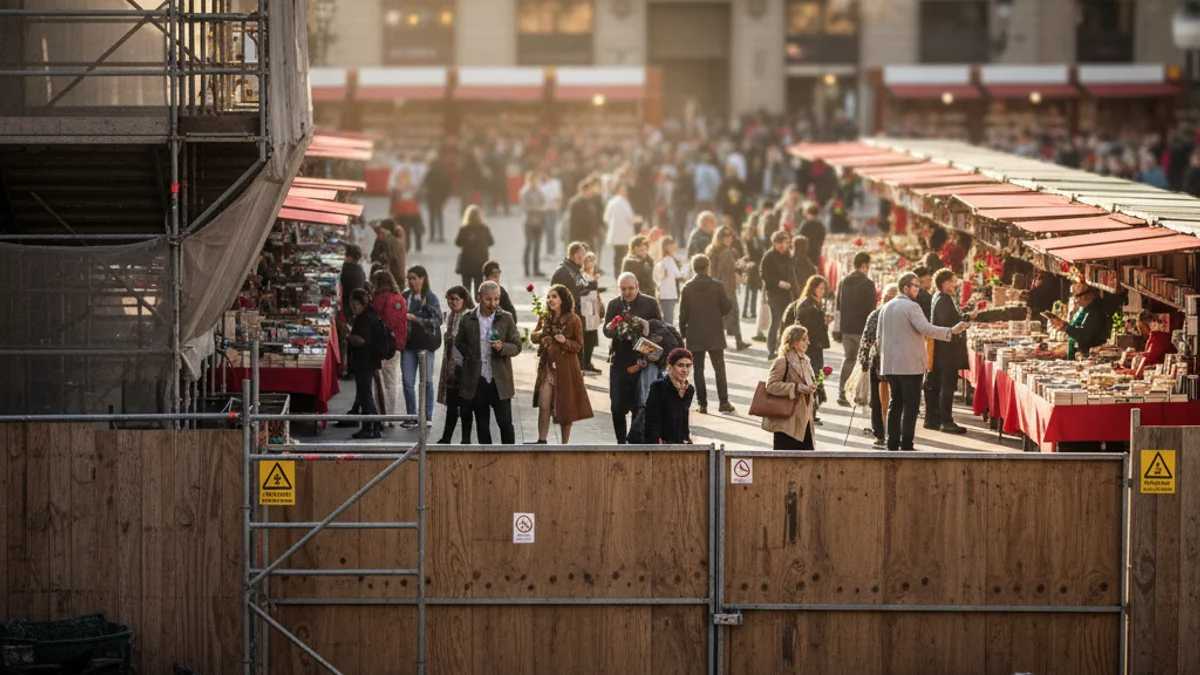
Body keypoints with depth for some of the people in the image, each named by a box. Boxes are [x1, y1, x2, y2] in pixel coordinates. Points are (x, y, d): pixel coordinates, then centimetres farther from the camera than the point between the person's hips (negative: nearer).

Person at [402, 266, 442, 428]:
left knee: (427, 381, 3)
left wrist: (415, 318, -19)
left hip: (425, 343, -4)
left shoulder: (430, 297, -5)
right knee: (408, 382, 1)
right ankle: (411, 417, 8)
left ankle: (428, 417, 11)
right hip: (409, 342, 4)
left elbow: (437, 320, -14)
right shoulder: (405, 297, 7)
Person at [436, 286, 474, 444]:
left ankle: (466, 439, 11)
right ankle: (446, 438, 19)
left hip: (465, 366, -7)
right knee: (451, 405, 13)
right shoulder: (450, 316, 10)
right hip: (452, 366, 7)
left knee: (465, 406, 2)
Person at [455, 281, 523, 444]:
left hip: (500, 381, -1)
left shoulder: (506, 319, -1)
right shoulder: (468, 320, 1)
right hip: (477, 381, 1)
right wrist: (470, 356, 3)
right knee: (482, 425, 9)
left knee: (505, 423, -1)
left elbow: (517, 347, 0)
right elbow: (459, 343, 16)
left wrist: (502, 348, -19)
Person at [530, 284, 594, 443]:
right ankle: (541, 442, 2)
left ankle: (564, 445, 14)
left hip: (566, 369, -3)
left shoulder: (573, 320, -6)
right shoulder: (545, 318, 7)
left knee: (565, 407, 4)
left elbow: (579, 346, -4)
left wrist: (565, 341, -24)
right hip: (547, 367, 3)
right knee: (543, 406, -4)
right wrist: (540, 334, -13)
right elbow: (533, 337, 9)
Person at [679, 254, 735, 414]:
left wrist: (683, 333, 7)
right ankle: (724, 402, 2)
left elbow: (683, 313, -4)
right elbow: (727, 308, -5)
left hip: (695, 336, 0)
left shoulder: (687, 288, -5)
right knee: (719, 368, 8)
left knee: (698, 370, 6)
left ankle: (702, 404, 2)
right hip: (715, 335, 0)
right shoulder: (717, 286, -8)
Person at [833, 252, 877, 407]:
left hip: (846, 329, 6)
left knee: (848, 359, 16)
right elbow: (871, 309, -12)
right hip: (862, 329, -6)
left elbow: (838, 307, 14)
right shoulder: (867, 284, -11)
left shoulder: (843, 282, 10)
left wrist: (837, 330, 18)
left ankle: (841, 393, 12)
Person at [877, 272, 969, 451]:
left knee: (895, 405, 11)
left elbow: (881, 338, 17)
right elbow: (926, 328, -24)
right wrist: (951, 331, -26)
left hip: (890, 365, 7)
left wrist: (884, 361, 23)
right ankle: (906, 445, -7)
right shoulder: (911, 307, -11)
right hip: (910, 365, -7)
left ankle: (892, 444, 9)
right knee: (911, 406, -4)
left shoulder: (885, 308, 13)